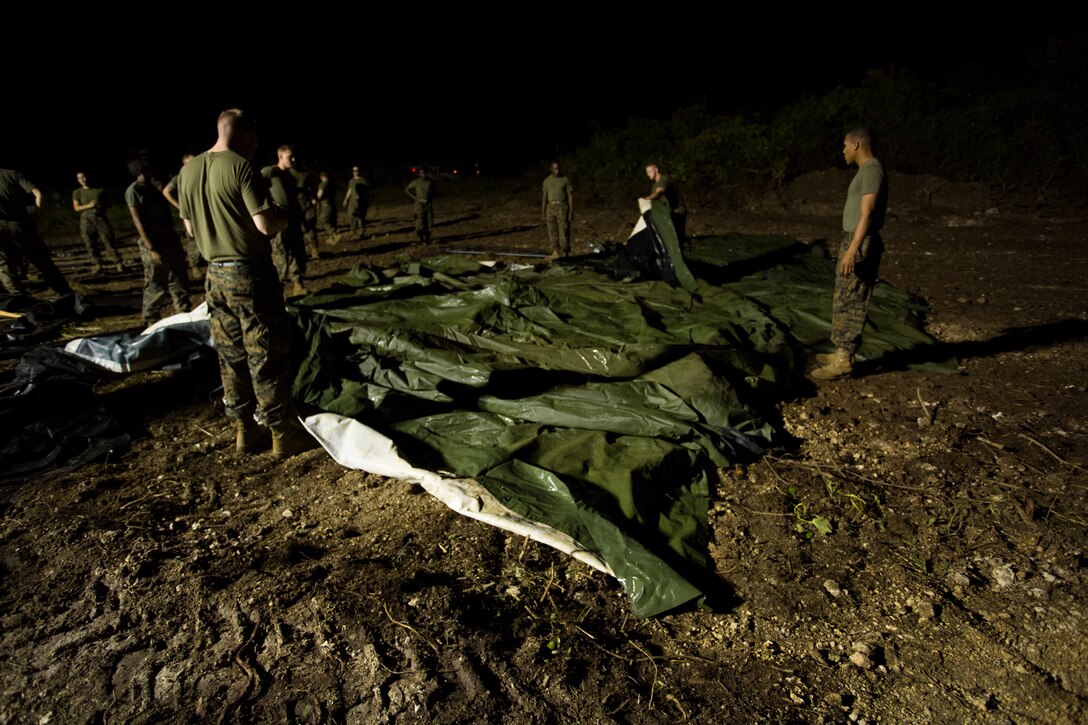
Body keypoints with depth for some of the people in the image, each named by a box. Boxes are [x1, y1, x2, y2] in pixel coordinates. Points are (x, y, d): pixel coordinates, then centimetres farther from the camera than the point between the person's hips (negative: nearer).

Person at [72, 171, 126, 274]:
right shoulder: (77, 192, 10)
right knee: (90, 244, 0)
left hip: (101, 217, -1)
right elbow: (76, 208, 4)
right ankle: (97, 265, 5)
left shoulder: (100, 190, 10)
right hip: (86, 220, 1)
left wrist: (102, 207, -4)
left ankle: (118, 263, -6)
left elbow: (108, 203, 16)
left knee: (109, 241, -6)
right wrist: (89, 205, -11)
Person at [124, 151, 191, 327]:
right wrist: (151, 249, -18)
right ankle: (152, 322, 10)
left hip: (170, 239, 8)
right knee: (155, 286, -2)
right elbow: (138, 222, -12)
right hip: (153, 242, -8)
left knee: (180, 281, 11)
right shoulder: (133, 190, -8)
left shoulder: (155, 185, 15)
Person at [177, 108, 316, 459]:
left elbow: (190, 227, 16)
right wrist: (284, 219, 0)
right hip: (250, 274, -7)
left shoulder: (188, 171, 9)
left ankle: (245, 429, 25)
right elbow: (266, 224, -20)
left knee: (231, 356, 14)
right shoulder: (241, 167, -14)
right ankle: (284, 433, 10)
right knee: (268, 357, 0)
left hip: (215, 274, 7)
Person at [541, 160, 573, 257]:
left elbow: (570, 195, 1)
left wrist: (571, 211, -6)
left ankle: (564, 252, -3)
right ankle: (555, 251, 8)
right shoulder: (547, 180, 11)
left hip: (562, 207, -3)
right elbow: (544, 196, 13)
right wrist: (543, 212, 9)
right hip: (550, 207, 3)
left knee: (564, 230, -7)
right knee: (552, 231, 2)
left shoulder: (565, 179, 2)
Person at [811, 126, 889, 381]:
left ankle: (844, 362, -3)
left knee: (848, 303, -7)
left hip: (860, 244, -10)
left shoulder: (872, 169, -15)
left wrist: (852, 250, -27)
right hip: (854, 241, 10)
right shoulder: (867, 169, 17)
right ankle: (842, 352, 23)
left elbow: (867, 214, -23)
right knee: (844, 301, 15)